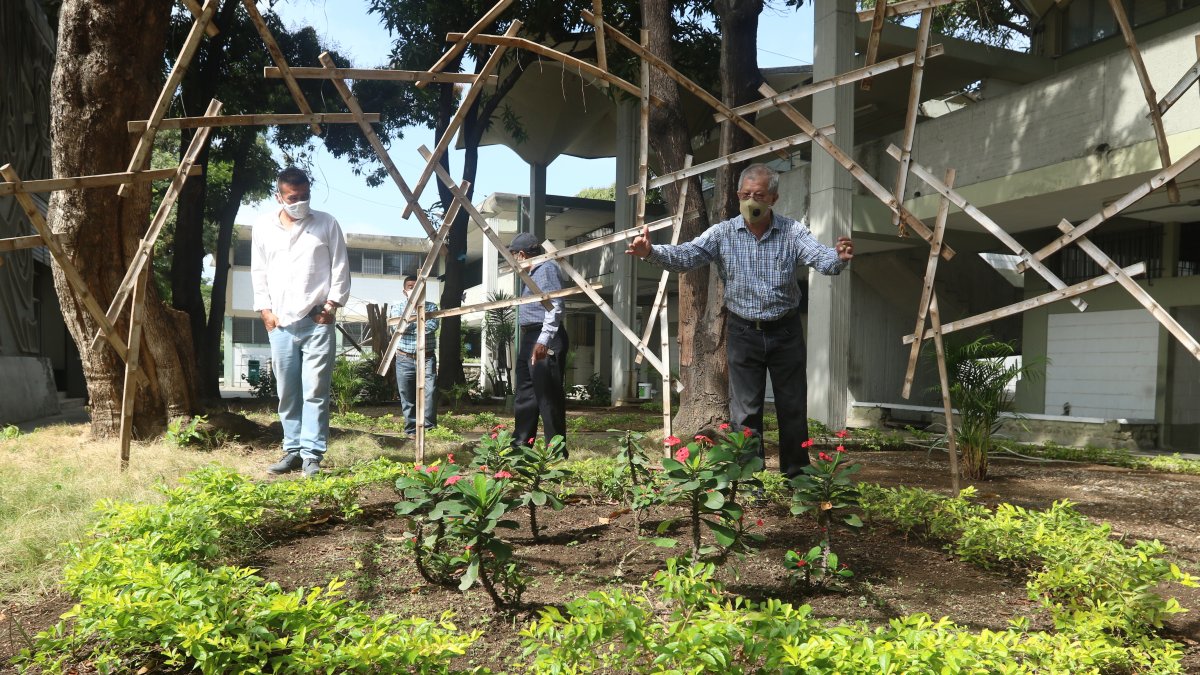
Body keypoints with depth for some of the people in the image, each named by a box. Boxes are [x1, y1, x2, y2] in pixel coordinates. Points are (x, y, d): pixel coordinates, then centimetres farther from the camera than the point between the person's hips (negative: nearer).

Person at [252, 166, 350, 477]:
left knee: (315, 390, -7)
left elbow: (340, 267, 3)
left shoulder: (326, 223, 4)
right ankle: (293, 450, 16)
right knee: (287, 392, 7)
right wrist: (265, 308, 4)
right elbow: (258, 272, 13)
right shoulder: (264, 228, 10)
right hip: (280, 323, 3)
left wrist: (332, 304, -4)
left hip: (317, 321, -3)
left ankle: (312, 454, -4)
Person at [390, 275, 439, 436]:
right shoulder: (397, 307, 8)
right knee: (408, 398, 4)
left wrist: (409, 328, -10)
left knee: (430, 392, -15)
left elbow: (432, 326, -12)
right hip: (405, 359, 1)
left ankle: (429, 428, -10)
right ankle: (411, 430, 12)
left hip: (427, 358, 0)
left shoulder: (431, 306, 7)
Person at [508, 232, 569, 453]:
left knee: (548, 397, -9)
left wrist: (544, 340, -28)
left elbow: (555, 307, -20)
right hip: (530, 338, 11)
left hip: (544, 341, -11)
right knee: (525, 395, 14)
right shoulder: (533, 272, 20)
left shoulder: (547, 268, -10)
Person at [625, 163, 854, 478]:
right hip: (743, 333, 0)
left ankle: (797, 477, 26)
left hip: (785, 332, 0)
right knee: (745, 411, 5)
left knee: (793, 408, 10)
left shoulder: (792, 232, -4)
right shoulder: (723, 233, -4)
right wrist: (651, 252, -33)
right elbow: (684, 256, -14)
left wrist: (839, 257, -42)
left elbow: (822, 258, -17)